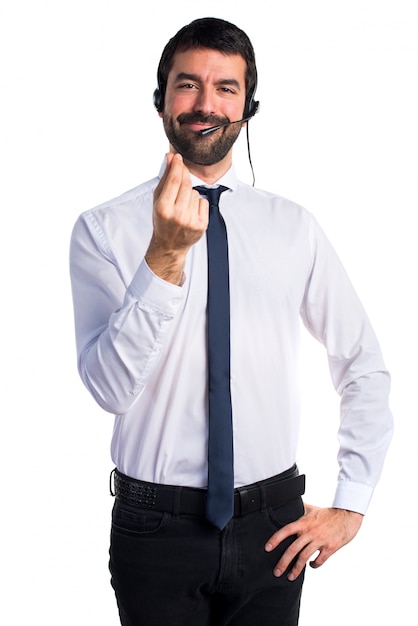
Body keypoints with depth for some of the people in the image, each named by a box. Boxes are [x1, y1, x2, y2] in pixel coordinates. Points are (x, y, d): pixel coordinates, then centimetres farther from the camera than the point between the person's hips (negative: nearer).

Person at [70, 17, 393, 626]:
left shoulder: (293, 227, 1)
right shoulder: (104, 229, -6)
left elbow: (366, 368, 7)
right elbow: (111, 387, -17)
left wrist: (351, 505, 2)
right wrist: (166, 256, -28)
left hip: (271, 527, 2)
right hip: (155, 525, -2)